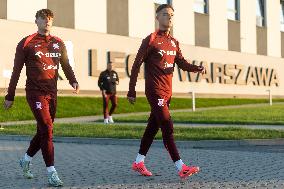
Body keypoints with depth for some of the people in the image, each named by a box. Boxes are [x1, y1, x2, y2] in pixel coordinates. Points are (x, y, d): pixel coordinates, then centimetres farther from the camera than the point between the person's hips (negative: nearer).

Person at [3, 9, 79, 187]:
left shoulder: (58, 43, 13)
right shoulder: (27, 43, -1)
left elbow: (66, 65, 15)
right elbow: (16, 71, 1)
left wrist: (73, 81, -6)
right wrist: (10, 97, 2)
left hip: (52, 93, 6)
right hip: (35, 92, -5)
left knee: (44, 131, 12)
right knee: (47, 129, -14)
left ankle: (26, 159, 36)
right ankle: (52, 173, -12)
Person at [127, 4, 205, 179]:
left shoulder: (174, 42, 14)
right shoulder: (151, 40, -7)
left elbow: (182, 63, 10)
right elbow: (136, 66, -6)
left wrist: (197, 68, -11)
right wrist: (131, 91, -8)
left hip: (167, 91, 8)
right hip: (155, 91, -8)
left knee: (153, 127, 13)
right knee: (168, 128, -12)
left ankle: (139, 162, 24)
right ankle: (181, 168, -14)